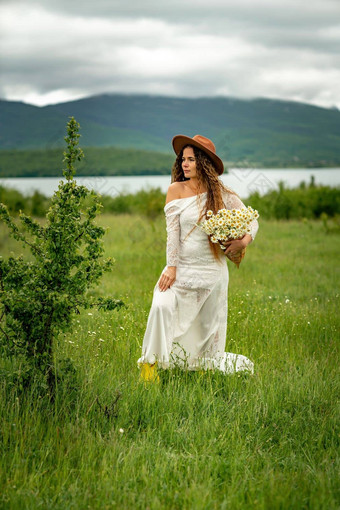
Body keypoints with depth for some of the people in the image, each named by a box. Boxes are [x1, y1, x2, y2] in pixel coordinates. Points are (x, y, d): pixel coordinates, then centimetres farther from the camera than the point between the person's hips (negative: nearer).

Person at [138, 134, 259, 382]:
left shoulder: (222, 194, 1)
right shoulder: (176, 190, 0)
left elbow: (251, 220, 7)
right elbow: (172, 230, -4)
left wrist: (244, 240, -14)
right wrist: (171, 266, -11)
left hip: (213, 271, 1)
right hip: (183, 268, -1)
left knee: (209, 327, 5)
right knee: (162, 306, -23)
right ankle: (150, 364, -13)